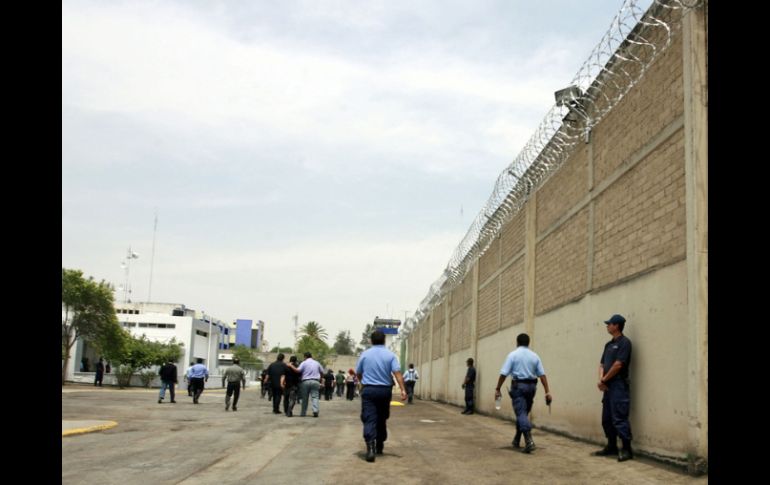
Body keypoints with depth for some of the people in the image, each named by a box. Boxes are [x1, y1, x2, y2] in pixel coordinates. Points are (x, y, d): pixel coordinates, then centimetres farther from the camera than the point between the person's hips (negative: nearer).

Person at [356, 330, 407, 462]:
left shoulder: (365, 354, 2)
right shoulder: (390, 355, 0)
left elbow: (358, 373, 10)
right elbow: (397, 373, -12)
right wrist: (403, 390, -16)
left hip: (369, 390, -1)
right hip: (385, 391, 2)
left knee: (369, 419, -7)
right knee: (382, 419, 18)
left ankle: (370, 447, -24)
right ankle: (379, 446, 29)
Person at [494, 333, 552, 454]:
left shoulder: (512, 355, -3)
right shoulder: (535, 356, 7)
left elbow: (503, 374, -9)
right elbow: (542, 375, 0)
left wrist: (497, 389, -5)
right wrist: (547, 391, 0)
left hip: (518, 386, -4)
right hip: (531, 386, 4)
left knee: (521, 413, -8)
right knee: (524, 413, 17)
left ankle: (529, 441, -26)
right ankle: (517, 440, 28)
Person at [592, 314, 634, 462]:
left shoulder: (624, 342, -9)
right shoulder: (609, 344, 17)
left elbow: (618, 364, -16)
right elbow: (602, 364, 16)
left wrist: (604, 379, -8)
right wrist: (601, 379, -2)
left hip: (618, 385, -9)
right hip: (608, 386, 9)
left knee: (619, 418, -10)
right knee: (606, 418, 12)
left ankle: (626, 449, -5)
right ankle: (612, 447, 21)